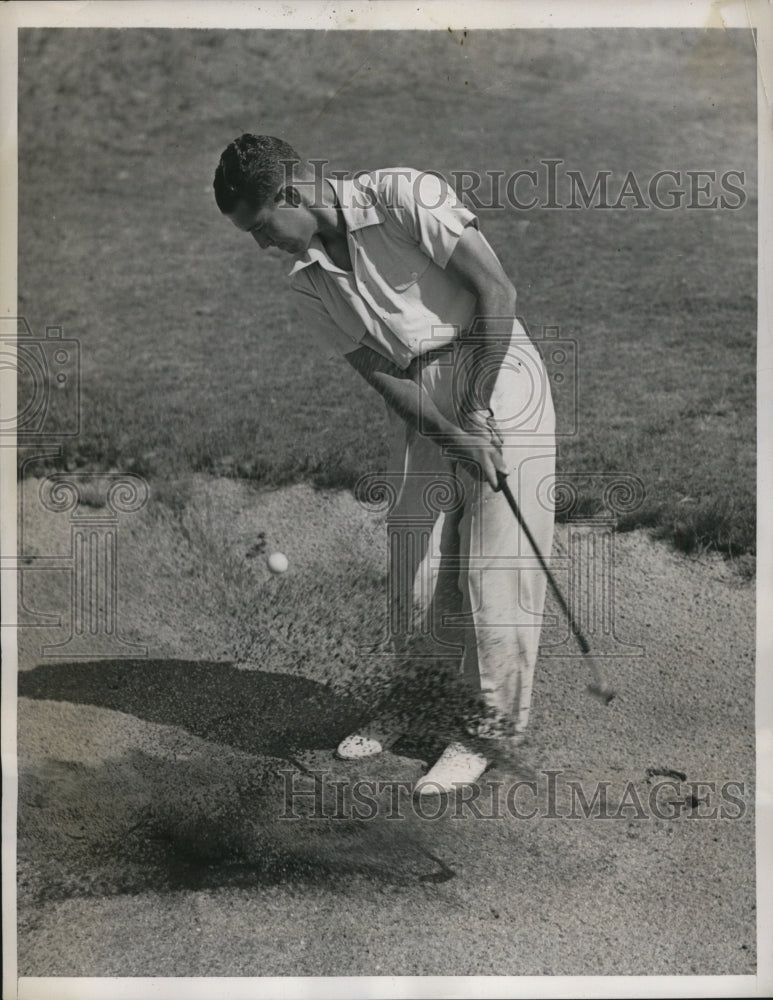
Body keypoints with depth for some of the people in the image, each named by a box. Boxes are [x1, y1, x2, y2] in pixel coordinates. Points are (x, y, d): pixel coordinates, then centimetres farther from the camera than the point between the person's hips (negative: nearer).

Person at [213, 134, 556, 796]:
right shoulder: (309, 284, 4)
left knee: (495, 560, -6)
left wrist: (477, 406, -16)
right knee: (414, 561, 6)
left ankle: (498, 725, 9)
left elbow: (497, 291, -15)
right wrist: (455, 438, -14)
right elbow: (381, 374, -1)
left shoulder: (405, 196, -13)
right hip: (421, 404, 6)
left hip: (498, 376, -5)